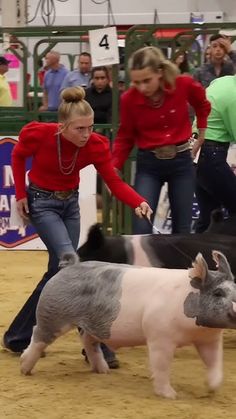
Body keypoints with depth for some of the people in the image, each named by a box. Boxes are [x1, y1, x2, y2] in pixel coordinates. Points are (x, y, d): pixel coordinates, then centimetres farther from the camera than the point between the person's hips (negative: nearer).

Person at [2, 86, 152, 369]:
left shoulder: (96, 145, -18)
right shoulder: (38, 134, -25)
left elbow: (114, 182, -18)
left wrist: (139, 203, -35)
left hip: (70, 203, 5)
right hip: (41, 203, -5)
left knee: (59, 271, 5)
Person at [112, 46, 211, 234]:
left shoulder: (184, 85, -13)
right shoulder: (129, 98, -13)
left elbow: (203, 105, 11)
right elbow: (125, 138, -1)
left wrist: (202, 131, 14)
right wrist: (114, 169, -13)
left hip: (181, 161, 1)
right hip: (148, 164, -1)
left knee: (182, 230, 8)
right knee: (141, 230, -11)